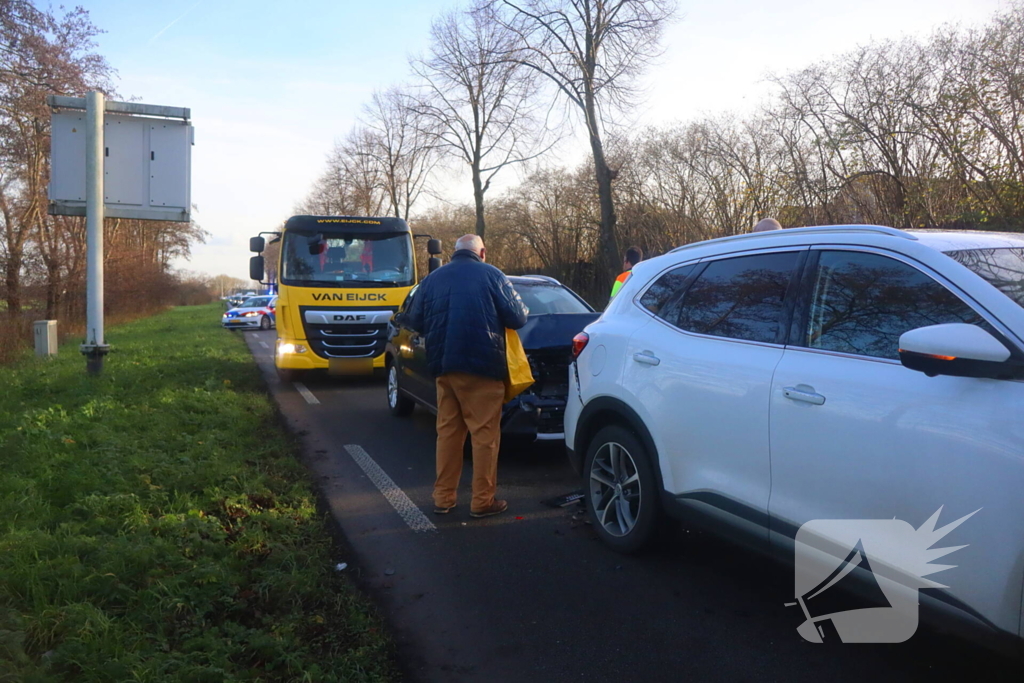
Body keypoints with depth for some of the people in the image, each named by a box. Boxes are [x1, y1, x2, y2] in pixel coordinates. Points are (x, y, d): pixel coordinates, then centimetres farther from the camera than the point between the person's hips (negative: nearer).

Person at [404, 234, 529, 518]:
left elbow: (414, 321, 12)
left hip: (443, 367, 5)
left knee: (448, 431, 13)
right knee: (485, 434, 2)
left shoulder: (433, 278, 11)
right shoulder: (491, 275, -1)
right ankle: (483, 501, 5)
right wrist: (521, 311, 19)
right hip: (481, 366, -5)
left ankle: (443, 497, 18)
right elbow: (517, 318, -3)